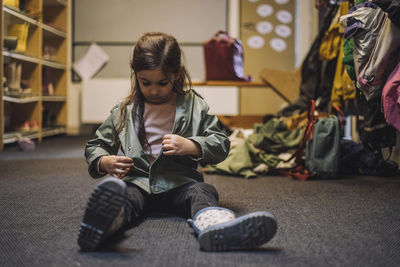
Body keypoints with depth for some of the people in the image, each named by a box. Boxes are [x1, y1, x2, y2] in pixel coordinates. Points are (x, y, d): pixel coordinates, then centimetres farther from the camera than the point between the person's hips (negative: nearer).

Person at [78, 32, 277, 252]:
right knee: (124, 197, -33)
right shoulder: (123, 111, 12)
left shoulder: (194, 106, 9)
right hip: (136, 181, 0)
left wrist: (190, 146, -14)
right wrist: (104, 163, -7)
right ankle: (109, 221, -69)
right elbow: (94, 146, 18)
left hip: (179, 182, 0)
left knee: (203, 191, -32)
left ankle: (211, 224, -66)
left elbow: (221, 145, 7)